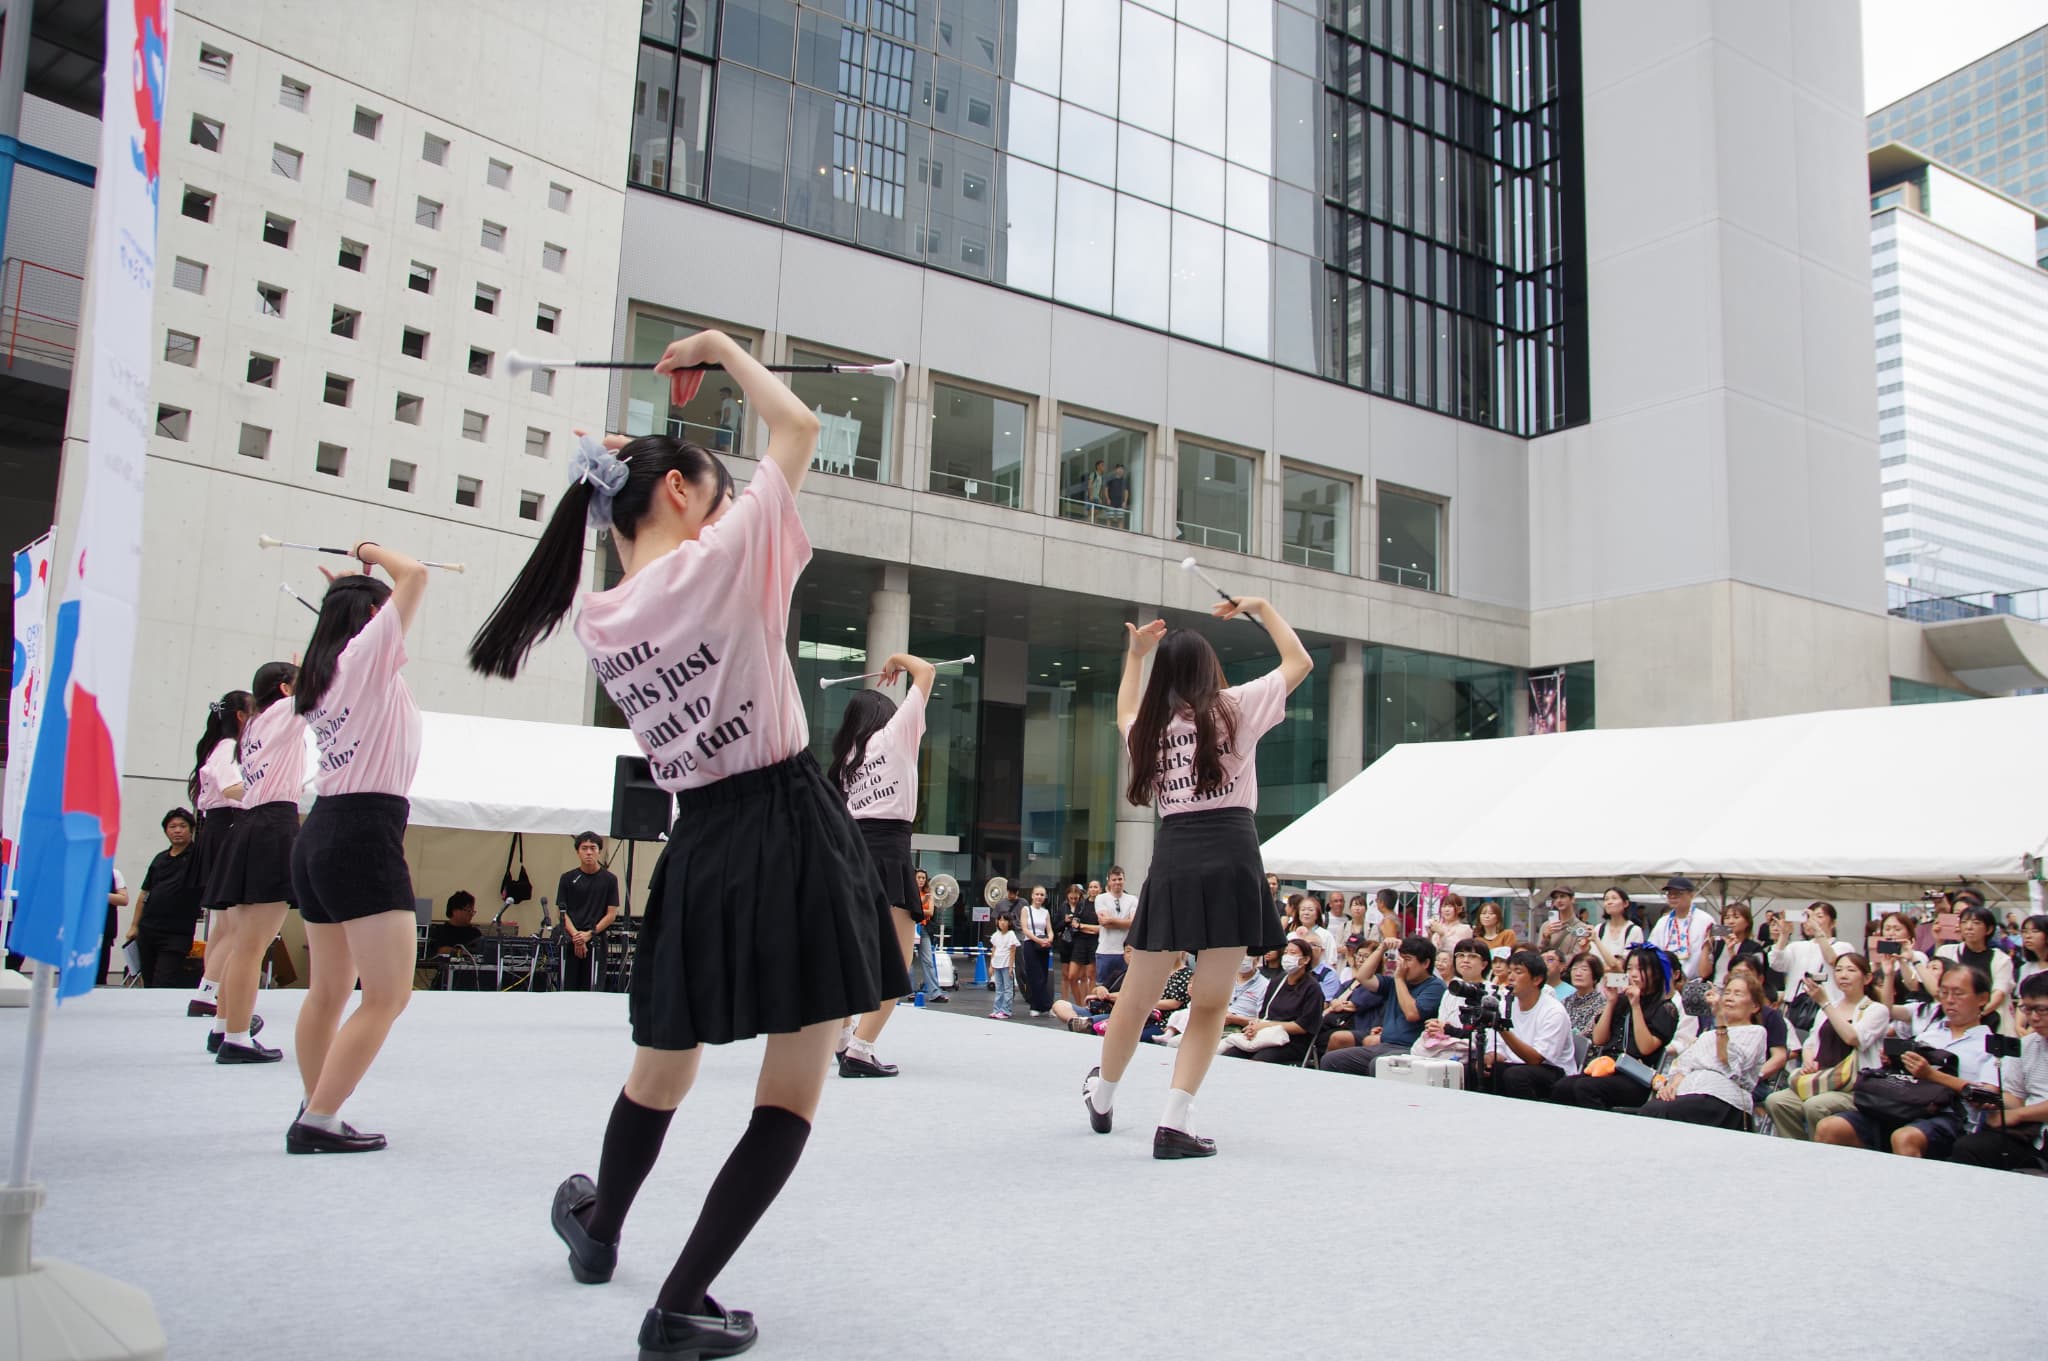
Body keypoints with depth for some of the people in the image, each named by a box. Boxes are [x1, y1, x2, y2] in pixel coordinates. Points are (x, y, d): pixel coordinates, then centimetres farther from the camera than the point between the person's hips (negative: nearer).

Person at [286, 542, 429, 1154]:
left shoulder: (324, 672, 17)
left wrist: (343, 590, 30)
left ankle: (316, 1111, 25)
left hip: (321, 834, 9)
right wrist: (372, 550, 6)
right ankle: (318, 1122, -7)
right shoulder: (367, 654, -5)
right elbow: (413, 577, -11)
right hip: (365, 834, -9)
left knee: (329, 991, 16)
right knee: (388, 994, -7)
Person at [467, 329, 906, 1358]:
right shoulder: (724, 559, -10)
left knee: (662, 1065, 27)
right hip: (792, 831, -5)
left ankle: (598, 1231, 50)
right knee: (792, 1095, 5)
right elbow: (797, 427, -1)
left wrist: (613, 473, 23)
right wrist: (721, 347, 15)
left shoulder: (599, 619, 4)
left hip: (701, 847, 6)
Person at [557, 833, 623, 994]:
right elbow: (562, 912, 4)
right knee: (568, 987, -1)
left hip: (596, 941, -1)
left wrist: (589, 934, -10)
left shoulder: (609, 879, 3)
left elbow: (611, 914, 1)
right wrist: (576, 936, -10)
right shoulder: (567, 878, 6)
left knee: (593, 989, -4)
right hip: (570, 941, 1)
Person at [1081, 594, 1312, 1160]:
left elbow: (1125, 714, 42)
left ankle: (1102, 1098, 34)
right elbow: (1300, 662, 19)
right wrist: (1259, 608, 27)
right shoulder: (1235, 708, 6)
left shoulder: (1148, 726, 16)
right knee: (1210, 1001, 3)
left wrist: (1134, 655, 41)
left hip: (1173, 860, 3)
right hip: (1230, 858, -3)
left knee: (1137, 996, 14)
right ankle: (1174, 1123, -2)